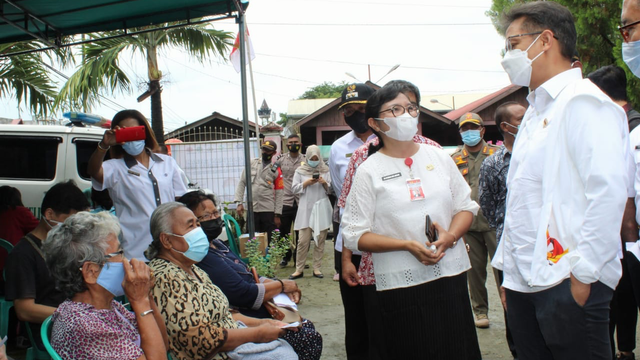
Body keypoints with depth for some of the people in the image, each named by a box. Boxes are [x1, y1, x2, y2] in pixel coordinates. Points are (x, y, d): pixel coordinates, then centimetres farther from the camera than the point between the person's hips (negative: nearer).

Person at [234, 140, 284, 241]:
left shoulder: (276, 170, 4)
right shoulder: (252, 164, 9)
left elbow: (279, 194, 2)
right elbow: (242, 183, 8)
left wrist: (277, 215, -4)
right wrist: (239, 202, -3)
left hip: (269, 211, -2)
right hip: (252, 210, 2)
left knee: (270, 241, 1)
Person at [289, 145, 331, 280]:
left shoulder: (325, 171, 8)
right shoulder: (300, 171, 7)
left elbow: (331, 190, 8)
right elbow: (294, 189, 3)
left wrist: (325, 183, -11)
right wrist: (306, 183, -11)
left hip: (322, 209, 1)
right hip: (306, 209, -1)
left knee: (320, 239, 3)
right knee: (303, 241, -4)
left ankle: (317, 268, 12)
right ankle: (299, 269, 5)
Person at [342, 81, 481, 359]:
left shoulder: (439, 158, 8)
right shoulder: (369, 171, -3)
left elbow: (466, 206, 12)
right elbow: (354, 235, -7)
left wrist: (450, 236, -9)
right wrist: (408, 245, -17)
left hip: (451, 274, 4)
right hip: (401, 284, -4)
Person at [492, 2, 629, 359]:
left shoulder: (584, 102, -9)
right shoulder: (535, 112, 19)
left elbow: (609, 191, -20)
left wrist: (583, 275, -20)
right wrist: (506, 266, 19)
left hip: (568, 286, -8)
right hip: (524, 283, 8)